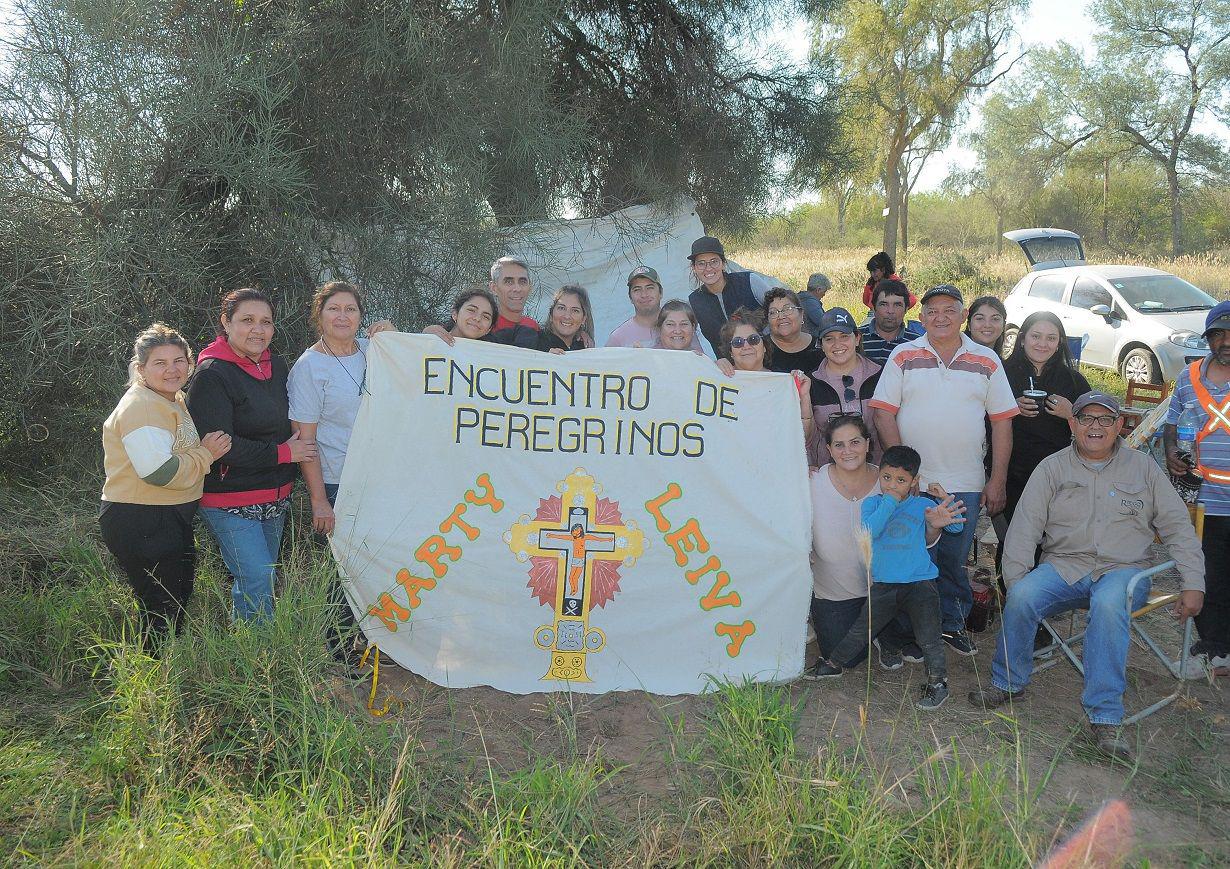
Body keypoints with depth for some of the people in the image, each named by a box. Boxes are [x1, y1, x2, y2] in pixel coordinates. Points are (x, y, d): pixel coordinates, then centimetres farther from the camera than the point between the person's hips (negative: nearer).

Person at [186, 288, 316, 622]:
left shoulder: (277, 365, 8)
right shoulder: (212, 375, -15)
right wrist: (282, 453, -18)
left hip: (275, 499, 8)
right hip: (230, 501, -8)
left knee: (253, 580, 18)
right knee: (259, 582, -11)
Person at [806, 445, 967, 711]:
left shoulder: (923, 505, -3)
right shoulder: (872, 504, 1)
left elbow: (957, 521, -12)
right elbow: (868, 531, -17)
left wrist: (939, 523, -35)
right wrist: (889, 502, -19)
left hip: (919, 583, -2)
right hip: (883, 586, 2)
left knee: (928, 638, -10)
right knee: (859, 631, 11)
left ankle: (938, 681, 9)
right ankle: (835, 663, 31)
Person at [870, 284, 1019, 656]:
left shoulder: (986, 361, 6)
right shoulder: (903, 357, 2)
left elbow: (1002, 421, 6)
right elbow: (884, 414, -3)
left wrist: (998, 480, 1)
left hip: (965, 484, 2)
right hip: (912, 482, -1)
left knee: (955, 561, 9)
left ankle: (953, 623, 27)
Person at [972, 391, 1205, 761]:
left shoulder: (1143, 466, 8)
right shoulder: (1052, 467, 7)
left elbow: (1178, 526, 9)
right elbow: (1025, 526, 1)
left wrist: (1193, 584, 1)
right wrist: (1015, 580, -10)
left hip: (1124, 569, -1)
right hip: (1063, 566, 1)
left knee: (1108, 603, -37)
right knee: (1022, 597, -29)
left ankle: (1105, 717, -33)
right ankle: (1008, 683, -6)